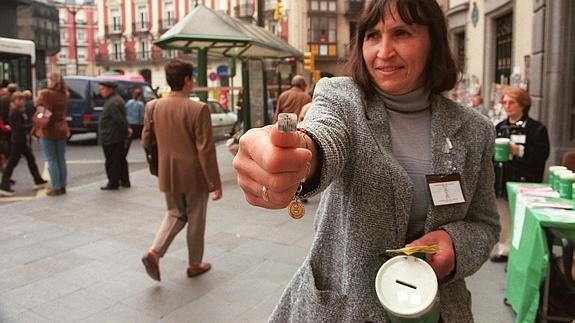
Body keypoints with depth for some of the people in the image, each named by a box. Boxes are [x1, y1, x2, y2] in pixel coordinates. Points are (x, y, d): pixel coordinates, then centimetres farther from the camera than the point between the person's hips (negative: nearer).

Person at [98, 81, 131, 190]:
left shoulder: (112, 103, -21)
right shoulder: (116, 99, 13)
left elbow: (119, 119, -24)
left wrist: (126, 129, -13)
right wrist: (126, 129, 11)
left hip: (111, 138, -10)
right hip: (119, 137, 10)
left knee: (112, 161, 0)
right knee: (121, 159, 16)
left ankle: (113, 183, 8)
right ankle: (125, 181, 25)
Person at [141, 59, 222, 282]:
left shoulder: (153, 107, -2)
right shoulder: (198, 109, -18)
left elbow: (145, 142, 6)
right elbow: (206, 150, -18)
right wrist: (215, 182, -11)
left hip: (168, 174, 5)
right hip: (194, 175, -4)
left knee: (175, 215, 23)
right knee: (195, 220, 13)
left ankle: (154, 252, 6)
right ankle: (194, 265, 27)